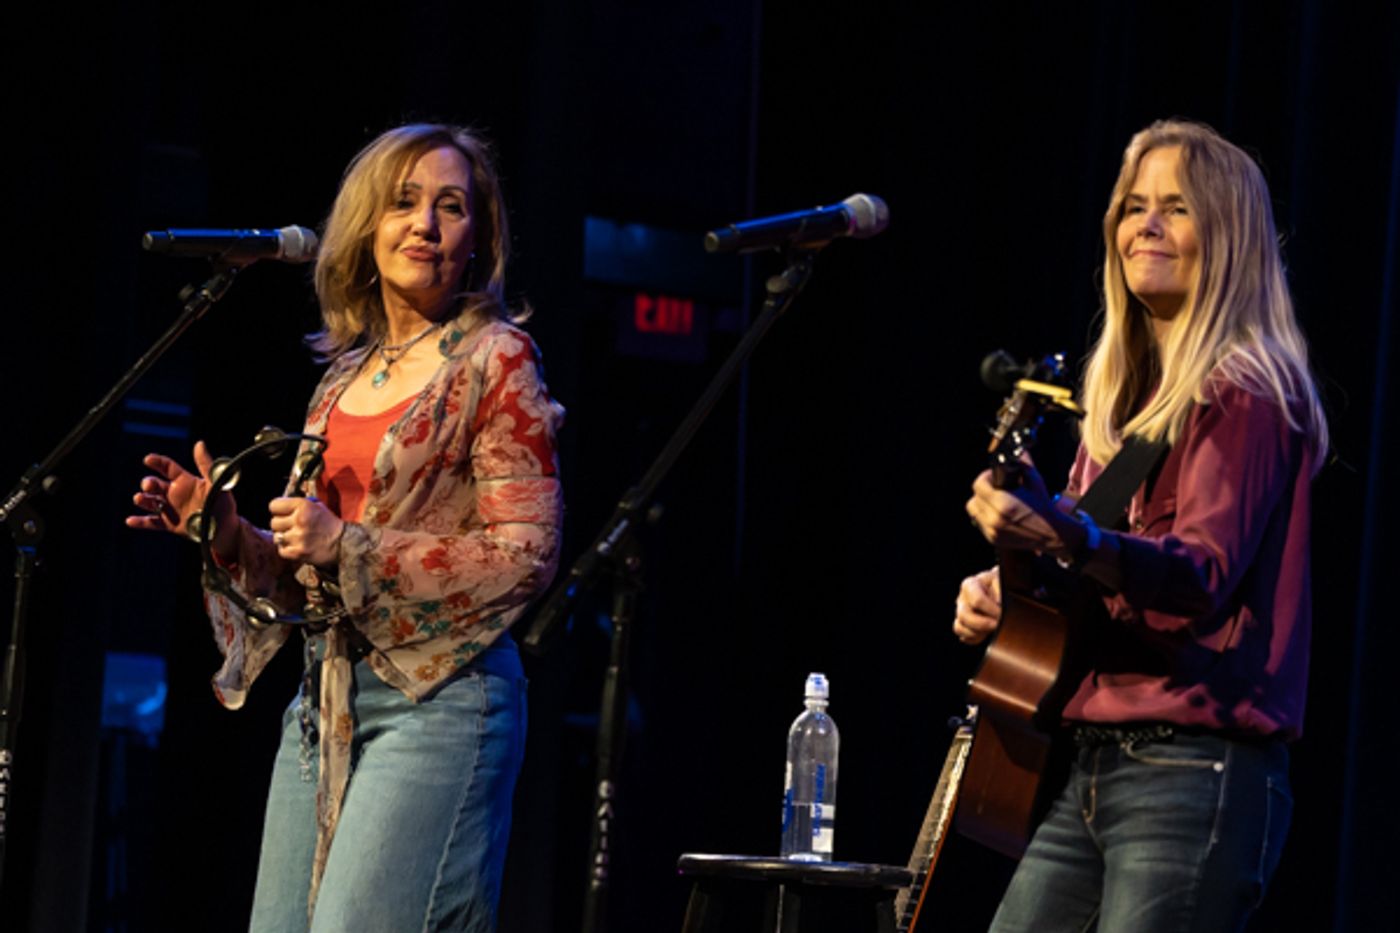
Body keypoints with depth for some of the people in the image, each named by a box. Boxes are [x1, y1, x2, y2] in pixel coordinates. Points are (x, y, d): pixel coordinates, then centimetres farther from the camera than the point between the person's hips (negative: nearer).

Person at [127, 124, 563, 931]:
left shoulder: (493, 359, -3)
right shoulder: (346, 376, 17)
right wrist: (229, 535, 2)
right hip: (326, 697, 7)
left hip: (435, 693, -7)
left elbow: (528, 553, -11)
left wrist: (348, 548, -15)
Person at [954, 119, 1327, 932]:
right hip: (1090, 769, 9)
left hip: (1195, 775, -9)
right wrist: (1007, 594, 7)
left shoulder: (1245, 393, -7)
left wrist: (1071, 538, -38)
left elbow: (1205, 574, -22)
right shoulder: (1126, 396, 18)